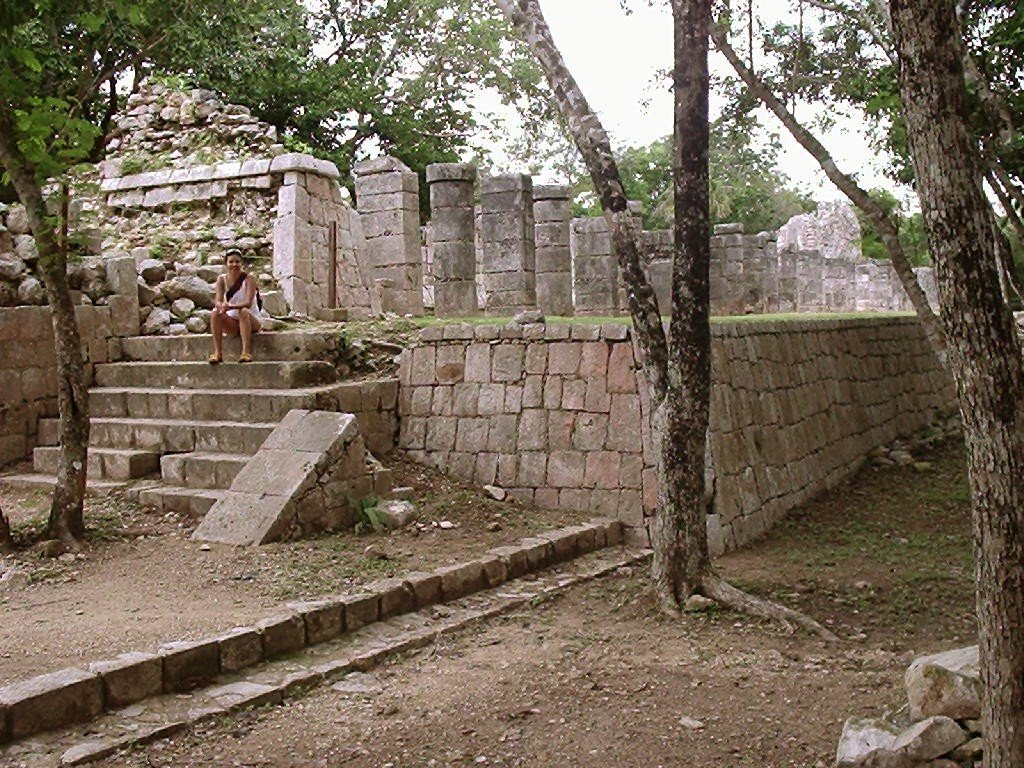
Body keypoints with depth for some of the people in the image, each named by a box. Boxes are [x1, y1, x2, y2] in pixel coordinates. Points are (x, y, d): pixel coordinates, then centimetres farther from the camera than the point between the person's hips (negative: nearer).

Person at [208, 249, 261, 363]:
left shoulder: (248, 278, -11)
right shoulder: (222, 280, 0)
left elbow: (248, 303, -22)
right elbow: (218, 301, -11)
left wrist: (231, 306, -39)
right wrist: (221, 306, -36)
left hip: (250, 321, -3)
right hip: (232, 322, 3)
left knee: (243, 311, -34)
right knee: (215, 313, -23)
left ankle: (246, 351, -40)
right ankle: (217, 352, -26)